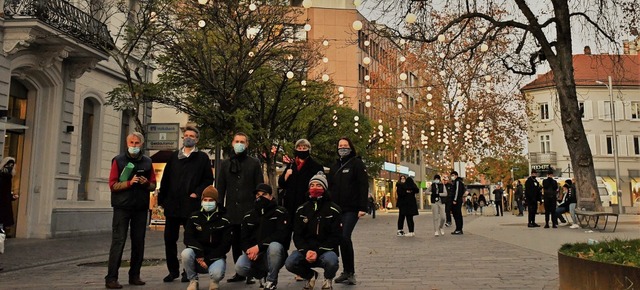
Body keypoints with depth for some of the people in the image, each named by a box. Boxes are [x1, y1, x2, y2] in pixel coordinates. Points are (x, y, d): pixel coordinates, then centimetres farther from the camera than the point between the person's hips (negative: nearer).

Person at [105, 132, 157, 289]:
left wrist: (146, 183, -9)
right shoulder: (118, 160, 2)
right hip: (122, 207, -3)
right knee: (118, 242, -6)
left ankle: (134, 276, 17)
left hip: (141, 208, 4)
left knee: (139, 242, 7)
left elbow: (153, 185, 14)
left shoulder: (147, 162, 11)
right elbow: (112, 184, -4)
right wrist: (129, 183, -19)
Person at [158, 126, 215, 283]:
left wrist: (197, 193, -10)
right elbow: (165, 179, 12)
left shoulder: (202, 157, 4)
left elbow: (208, 180, 1)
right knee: (169, 238, 6)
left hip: (191, 205, -3)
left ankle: (188, 271, 15)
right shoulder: (174, 156, 14)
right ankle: (173, 270, 19)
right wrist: (162, 199, 7)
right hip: (172, 204, 3)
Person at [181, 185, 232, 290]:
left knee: (216, 274, -33)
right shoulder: (194, 217, 3)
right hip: (197, 256, 2)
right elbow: (188, 239, -5)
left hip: (216, 257, -2)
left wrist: (208, 259, -15)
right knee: (186, 253, -31)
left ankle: (214, 281, 7)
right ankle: (193, 280, -4)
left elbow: (225, 244, -7)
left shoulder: (224, 220, -2)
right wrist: (199, 254, -22)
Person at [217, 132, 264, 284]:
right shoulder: (225, 163, 12)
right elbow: (221, 188, 11)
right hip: (232, 210, 3)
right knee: (235, 243, 9)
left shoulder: (254, 163, 4)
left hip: (249, 210, -3)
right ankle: (239, 272, 18)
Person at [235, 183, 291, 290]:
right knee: (240, 267, -26)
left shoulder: (280, 212, -3)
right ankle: (263, 274, 8)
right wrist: (249, 251, -14)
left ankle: (271, 281, -12)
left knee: (274, 246, -37)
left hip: (274, 254, -3)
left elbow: (281, 234, -15)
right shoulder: (248, 216, 12)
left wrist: (259, 246, -23)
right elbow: (243, 238, 10)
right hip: (254, 255, 4)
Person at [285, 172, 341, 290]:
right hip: (306, 250, 3)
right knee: (290, 263, -25)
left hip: (326, 250, -3)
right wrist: (306, 251, -17)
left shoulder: (334, 210, -3)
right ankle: (310, 276, 10)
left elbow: (336, 237, -8)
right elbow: (297, 235, 3)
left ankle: (328, 279, 4)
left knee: (331, 261, -36)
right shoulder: (301, 210, 7)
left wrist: (318, 252, -20)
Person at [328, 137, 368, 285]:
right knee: (341, 239, 8)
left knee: (345, 237, -17)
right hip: (337, 209, 6)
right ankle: (346, 271, 17)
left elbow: (364, 186, -8)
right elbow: (330, 188, 19)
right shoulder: (335, 167, 17)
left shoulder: (357, 163, -1)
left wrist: (362, 207, -17)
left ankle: (351, 273, -5)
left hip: (352, 209, -6)